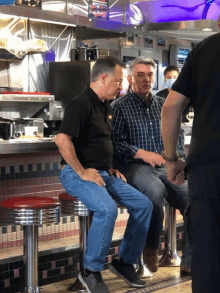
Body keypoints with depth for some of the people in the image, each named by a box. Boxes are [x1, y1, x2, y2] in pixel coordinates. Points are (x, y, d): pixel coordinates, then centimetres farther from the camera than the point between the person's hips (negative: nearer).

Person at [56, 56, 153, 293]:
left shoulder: (104, 106, 16)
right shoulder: (81, 104, -14)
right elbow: (62, 140, -27)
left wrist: (111, 169, 15)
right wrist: (82, 172, -21)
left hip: (104, 174, 9)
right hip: (78, 174, -9)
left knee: (143, 204, -2)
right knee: (107, 209, -33)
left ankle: (125, 262, 9)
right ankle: (90, 271, -17)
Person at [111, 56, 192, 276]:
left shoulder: (163, 105, 20)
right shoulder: (119, 107, 4)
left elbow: (178, 134, 24)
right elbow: (115, 142, -6)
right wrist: (142, 154, -15)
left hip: (165, 167, 5)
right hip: (135, 167, -5)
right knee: (156, 190, -39)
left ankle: (190, 264, -13)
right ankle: (151, 249, -17)